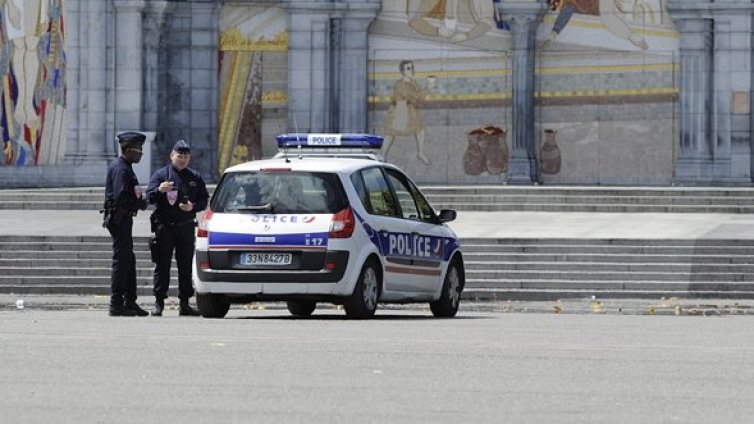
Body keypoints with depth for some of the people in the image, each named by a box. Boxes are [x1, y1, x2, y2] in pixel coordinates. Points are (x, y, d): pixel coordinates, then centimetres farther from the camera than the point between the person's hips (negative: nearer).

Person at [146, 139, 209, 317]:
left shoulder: (195, 177, 13)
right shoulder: (160, 174, 5)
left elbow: (204, 200, 12)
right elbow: (150, 197, -4)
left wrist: (192, 206, -9)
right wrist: (159, 190, -26)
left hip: (186, 227, 3)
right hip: (164, 227, -3)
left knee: (186, 266, 4)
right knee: (162, 265, -5)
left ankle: (184, 303, 8)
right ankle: (159, 303, -4)